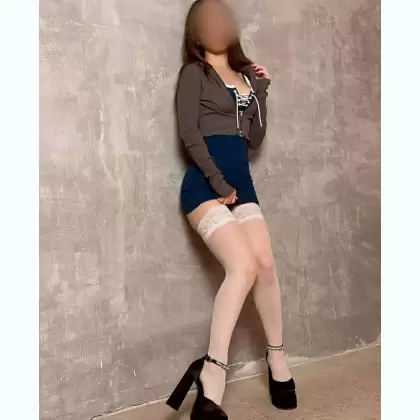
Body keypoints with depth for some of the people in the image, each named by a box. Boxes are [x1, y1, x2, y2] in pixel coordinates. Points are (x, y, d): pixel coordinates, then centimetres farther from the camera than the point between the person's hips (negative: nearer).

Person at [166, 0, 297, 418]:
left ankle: (276, 356, 17)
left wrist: (261, 90, 8)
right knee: (243, 266, -22)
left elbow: (255, 139, 15)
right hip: (205, 185, -6)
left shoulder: (246, 75, 20)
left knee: (266, 265, -3)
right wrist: (218, 183, -15)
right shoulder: (194, 72, 3)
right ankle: (212, 373, -17)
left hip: (242, 184, 6)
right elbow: (189, 133, -10)